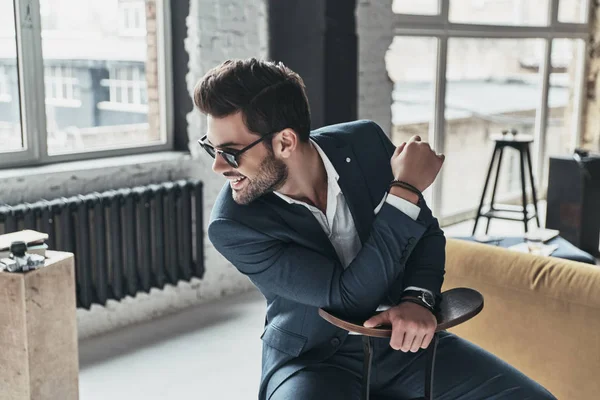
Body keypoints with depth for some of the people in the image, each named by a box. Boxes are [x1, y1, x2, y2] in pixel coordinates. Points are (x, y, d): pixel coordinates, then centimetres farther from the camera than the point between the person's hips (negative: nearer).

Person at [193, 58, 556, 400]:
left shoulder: (365, 142, -10)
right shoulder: (234, 225, -20)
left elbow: (428, 233, 2)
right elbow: (351, 296, -23)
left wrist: (417, 300, -17)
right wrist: (406, 190, -24)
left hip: (400, 337, 4)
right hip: (312, 359, -3)